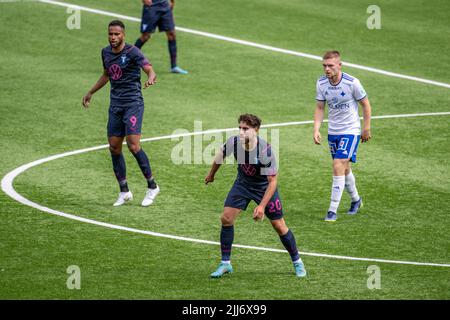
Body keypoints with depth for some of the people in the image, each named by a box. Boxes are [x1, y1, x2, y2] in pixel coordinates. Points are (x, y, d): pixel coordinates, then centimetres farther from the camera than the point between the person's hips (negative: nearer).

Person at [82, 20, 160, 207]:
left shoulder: (132, 52, -11)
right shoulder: (106, 53, 10)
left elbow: (149, 70, -23)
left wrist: (151, 78, -46)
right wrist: (91, 93, 34)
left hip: (133, 103, -7)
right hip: (115, 105, 7)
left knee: (133, 145, -16)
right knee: (114, 148, 3)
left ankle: (152, 186, -2)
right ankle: (124, 192, 14)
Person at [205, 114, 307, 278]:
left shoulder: (265, 150, -33)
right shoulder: (234, 142, -22)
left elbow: (272, 181, -26)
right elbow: (221, 155, 4)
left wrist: (262, 206, -32)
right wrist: (212, 174, 19)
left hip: (264, 186, -4)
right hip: (243, 183, 4)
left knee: (279, 226, 0)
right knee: (226, 218, -8)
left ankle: (297, 262, 21)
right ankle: (225, 264, 5)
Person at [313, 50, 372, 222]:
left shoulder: (352, 83, -18)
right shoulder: (321, 83, -4)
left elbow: (366, 104, -5)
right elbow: (320, 108, 5)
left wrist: (366, 129, -1)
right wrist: (316, 129, -7)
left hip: (350, 131, -5)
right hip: (333, 131, 5)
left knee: (338, 167, -16)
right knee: (344, 169, 15)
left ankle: (333, 210, -14)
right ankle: (356, 200, 40)